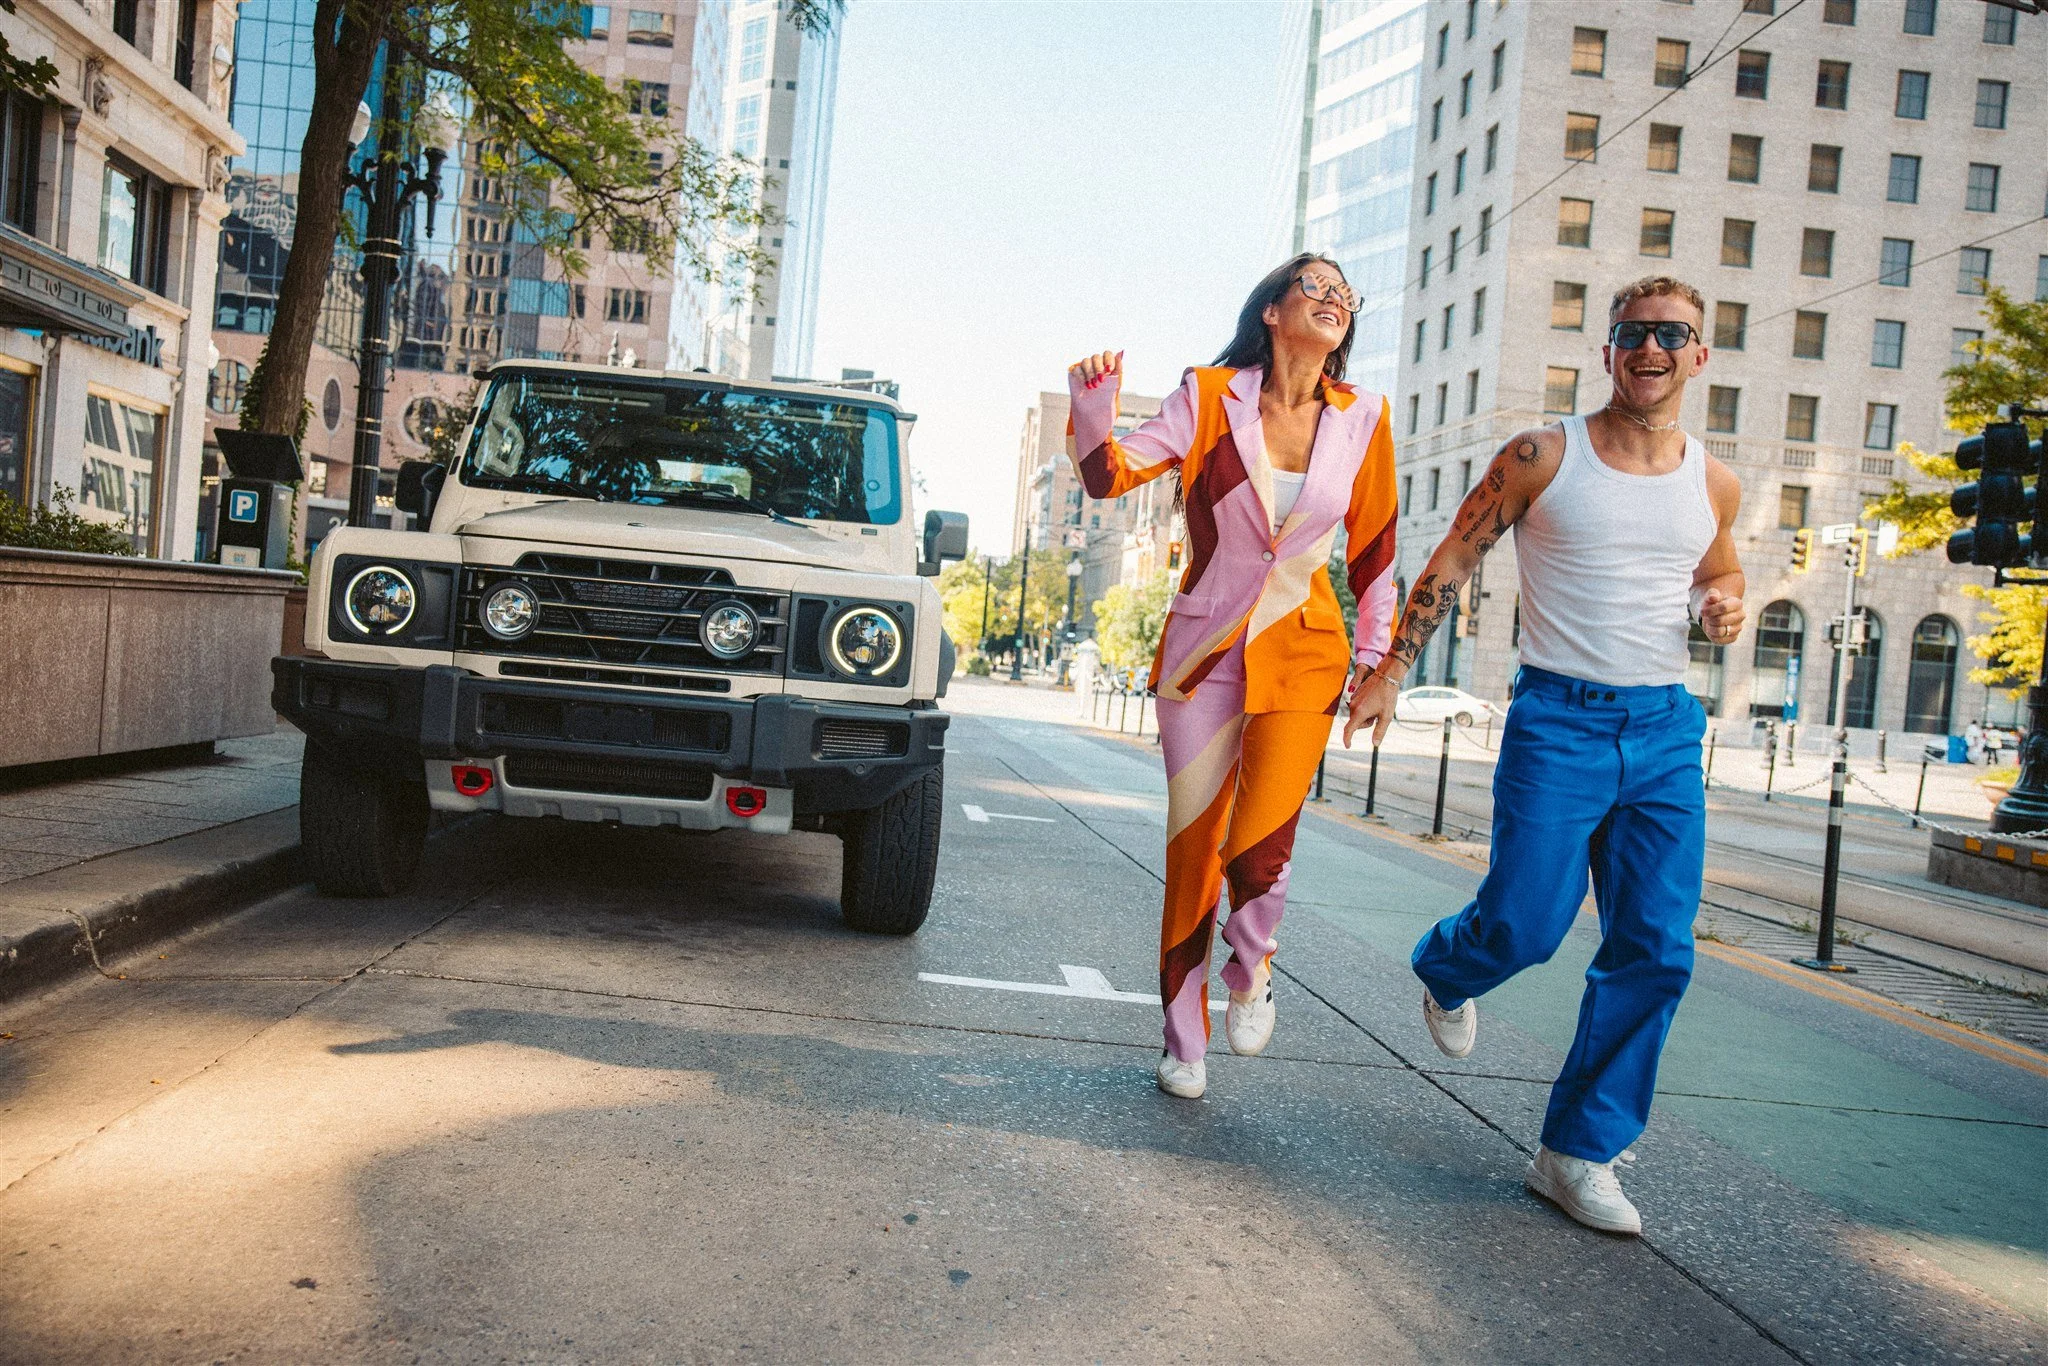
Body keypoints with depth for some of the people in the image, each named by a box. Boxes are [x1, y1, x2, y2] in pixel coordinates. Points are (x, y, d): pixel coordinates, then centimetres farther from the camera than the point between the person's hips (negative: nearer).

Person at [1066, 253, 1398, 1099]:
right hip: (1204, 647, 0)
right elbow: (1113, 474, -12)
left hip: (1302, 654, 1)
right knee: (1193, 846, 6)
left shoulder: (1362, 420, 1)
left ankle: (1251, 970, 20)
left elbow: (1373, 549, 11)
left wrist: (1375, 657, 13)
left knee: (1259, 844, -16)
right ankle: (1185, 1040, 24)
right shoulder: (1211, 397, -4)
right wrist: (1094, 408, -31)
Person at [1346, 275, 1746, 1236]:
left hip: (1665, 730, 4)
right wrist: (1389, 671, -2)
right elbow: (1452, 562, 2)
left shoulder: (1714, 485, 9)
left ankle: (1579, 1153, 12)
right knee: (1524, 926, -8)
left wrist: (1724, 605, 3)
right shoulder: (1541, 459, -3)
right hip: (1558, 721, -4)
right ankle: (1444, 970, 32)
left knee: (1654, 951, -1)